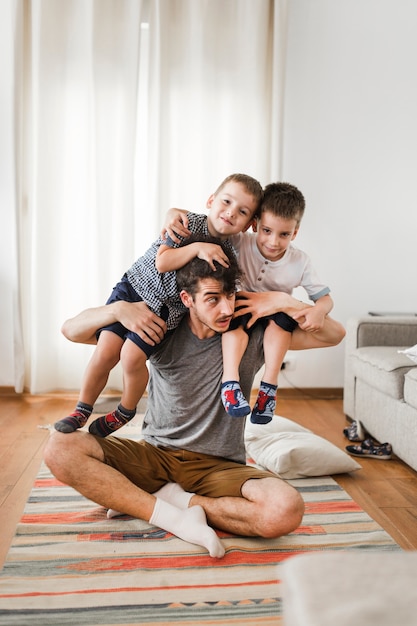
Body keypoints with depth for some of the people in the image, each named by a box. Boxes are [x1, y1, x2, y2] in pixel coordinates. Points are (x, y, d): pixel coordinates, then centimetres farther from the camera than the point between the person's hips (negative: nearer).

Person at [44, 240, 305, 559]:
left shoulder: (252, 333, -5)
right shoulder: (161, 328, -4)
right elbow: (72, 330, 0)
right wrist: (118, 309, -20)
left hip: (219, 466, -1)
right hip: (155, 456, 2)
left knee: (286, 511, -32)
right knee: (60, 448, -23)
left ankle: (172, 498, -12)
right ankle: (176, 518, -21)